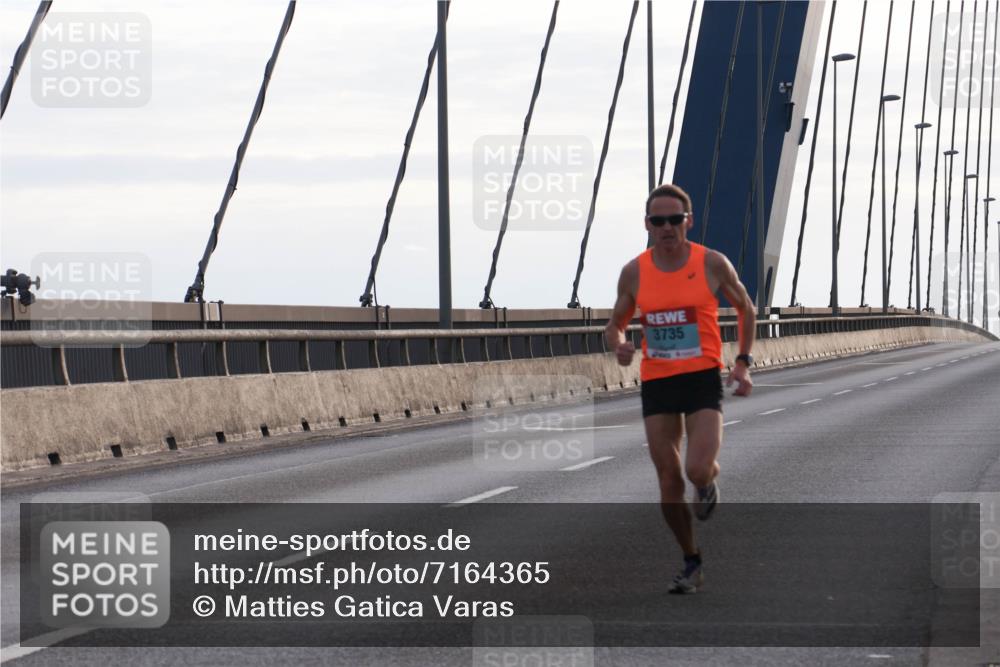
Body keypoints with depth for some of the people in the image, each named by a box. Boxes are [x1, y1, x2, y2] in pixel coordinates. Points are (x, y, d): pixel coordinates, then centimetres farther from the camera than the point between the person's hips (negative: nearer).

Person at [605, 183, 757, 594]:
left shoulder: (712, 264, -4)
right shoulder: (635, 273, 1)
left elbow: (746, 309, 11)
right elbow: (615, 325, 13)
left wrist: (743, 362, 4)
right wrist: (618, 345, -11)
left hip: (703, 378, -3)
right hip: (656, 383, 3)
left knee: (698, 470, -20)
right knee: (669, 483, 3)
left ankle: (709, 481, 19)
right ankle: (692, 564, 20)